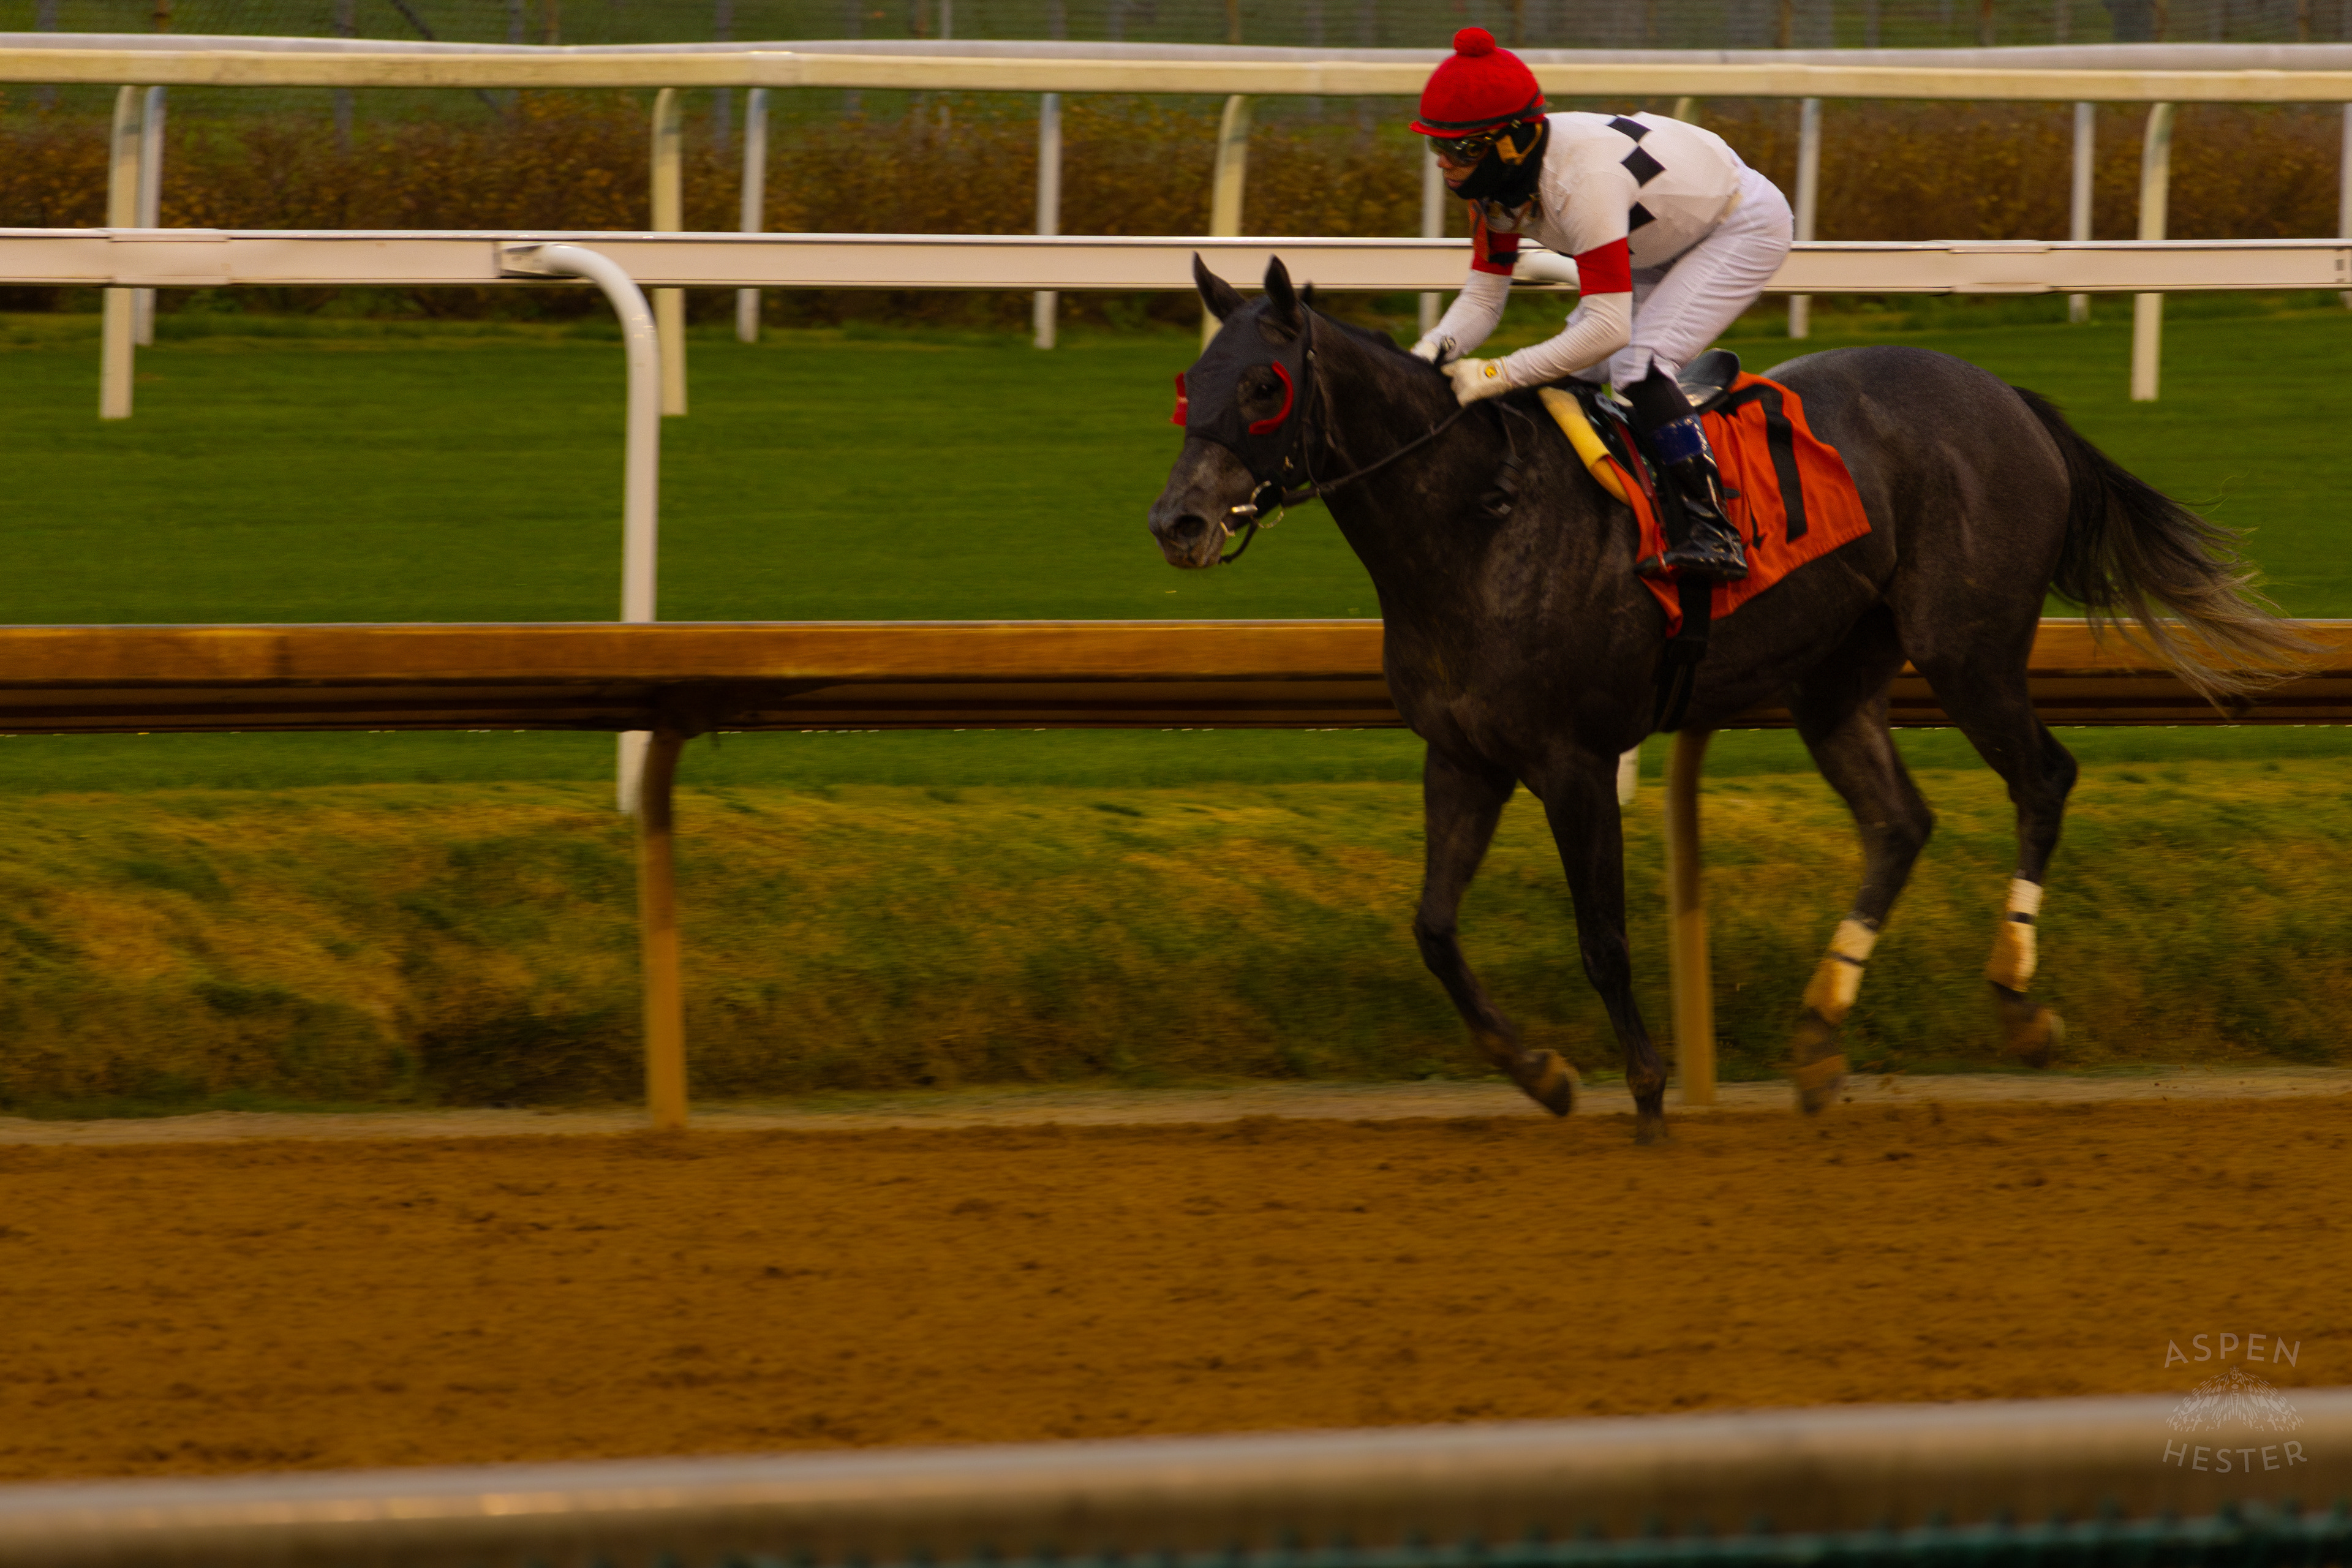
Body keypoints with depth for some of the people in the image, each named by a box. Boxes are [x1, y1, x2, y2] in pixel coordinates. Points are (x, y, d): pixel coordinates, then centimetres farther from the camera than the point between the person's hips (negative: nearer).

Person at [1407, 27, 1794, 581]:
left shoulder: (1582, 182, -41)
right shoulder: (1492, 180, -15)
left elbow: (1608, 328, -45)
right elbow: (1483, 296, -10)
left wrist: (1499, 374, -47)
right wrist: (1436, 349, -32)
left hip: (1747, 223, -9)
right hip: (1667, 239, 9)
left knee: (1636, 364, -25)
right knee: (1570, 373, 0)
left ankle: (1714, 532, -23)